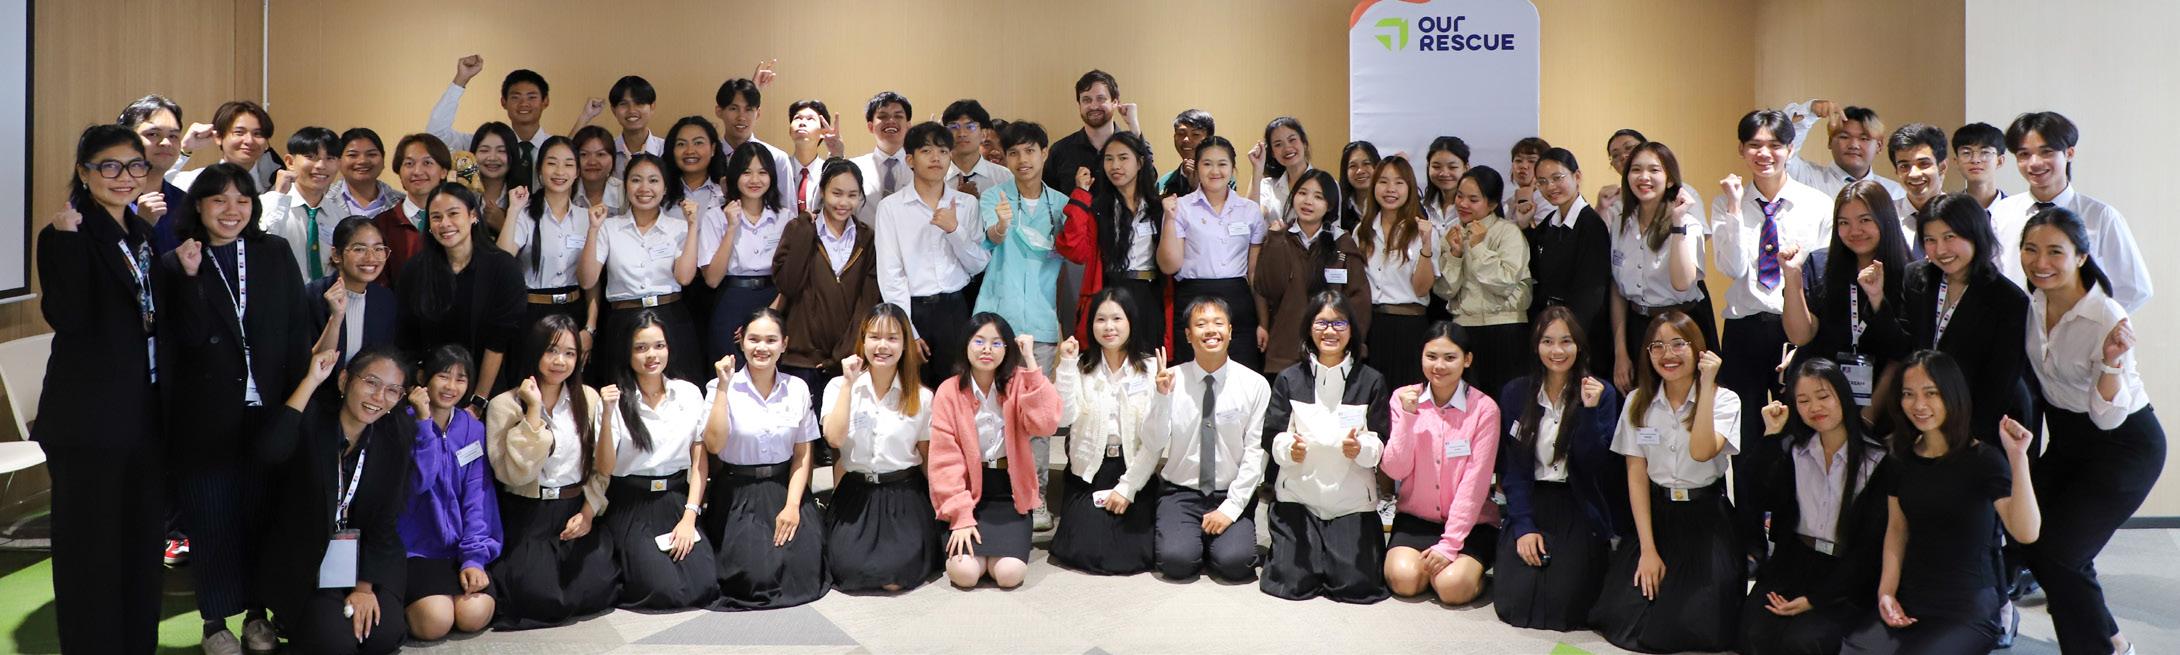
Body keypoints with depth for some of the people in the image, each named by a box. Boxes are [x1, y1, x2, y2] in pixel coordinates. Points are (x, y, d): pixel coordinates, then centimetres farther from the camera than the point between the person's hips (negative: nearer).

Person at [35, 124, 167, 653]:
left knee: (143, 541, 15)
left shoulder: (144, 234, 12)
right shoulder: (65, 236, -9)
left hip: (147, 412, 7)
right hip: (89, 416, -7)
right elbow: (66, 318, -23)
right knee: (92, 545, 3)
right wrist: (67, 238, -28)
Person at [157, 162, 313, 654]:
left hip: (269, 409, 2)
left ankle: (257, 612, 23)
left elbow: (297, 331, 4)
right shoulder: (174, 265, -1)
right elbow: (189, 339, -11)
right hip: (207, 416, -1)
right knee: (212, 517, 6)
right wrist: (190, 277, -21)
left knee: (263, 513, 8)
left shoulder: (275, 254, 5)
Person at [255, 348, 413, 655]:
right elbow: (266, 452, -41)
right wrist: (311, 381, -35)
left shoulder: (398, 435, -7)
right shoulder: (310, 421, -16)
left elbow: (385, 520, -4)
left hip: (364, 558, 3)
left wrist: (365, 587, -9)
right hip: (301, 561, -3)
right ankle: (298, 620, 13)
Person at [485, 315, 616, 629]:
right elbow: (516, 473, -18)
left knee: (597, 590, -16)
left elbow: (601, 465, 7)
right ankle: (502, 576, 13)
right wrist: (534, 410, -20)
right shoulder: (505, 405, -6)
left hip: (576, 511, 3)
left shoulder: (588, 399, 6)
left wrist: (588, 512, -6)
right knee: (544, 599, -20)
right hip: (528, 517, -3)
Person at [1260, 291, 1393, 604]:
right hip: (1298, 493, 0)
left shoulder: (1372, 382, 1)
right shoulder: (1289, 379, 3)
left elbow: (1382, 446, -2)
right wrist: (1290, 448, -21)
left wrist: (1361, 448, -24)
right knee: (1292, 581, -11)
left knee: (1357, 583, -12)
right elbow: (1271, 439, 1)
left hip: (1352, 499, 0)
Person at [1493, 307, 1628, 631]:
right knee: (1515, 601, -15)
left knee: (1563, 606, -17)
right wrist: (1524, 526, -8)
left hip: (1581, 509, -2)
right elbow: (1511, 467, 2)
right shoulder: (1515, 393, 4)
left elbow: (1593, 466, -10)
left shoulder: (1601, 393, -2)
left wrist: (1589, 411, -21)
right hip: (1531, 503, 2)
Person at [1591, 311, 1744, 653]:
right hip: (1655, 515, 2)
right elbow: (1636, 474, -2)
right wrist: (1648, 549, -8)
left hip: (1707, 517, -2)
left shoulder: (1724, 400, -5)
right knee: (1623, 619, -13)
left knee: (1693, 626, -17)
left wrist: (1706, 384, -24)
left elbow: (1701, 452, -25)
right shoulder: (1638, 402, 2)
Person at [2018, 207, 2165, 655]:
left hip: (2124, 446, -7)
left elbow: (2107, 417, -26)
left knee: (2057, 553, -11)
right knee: (2026, 538, 6)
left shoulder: (2107, 319, -26)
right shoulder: (2035, 302, -6)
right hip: (2066, 440, 7)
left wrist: (2113, 362, -40)